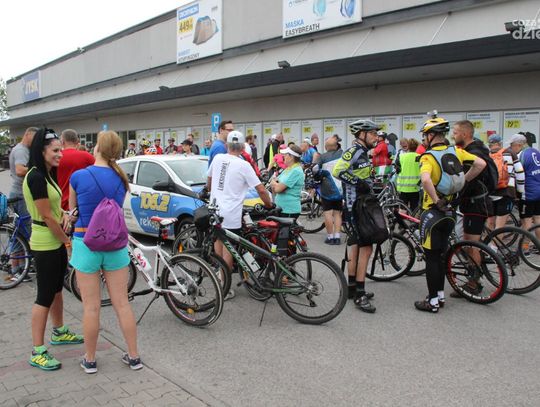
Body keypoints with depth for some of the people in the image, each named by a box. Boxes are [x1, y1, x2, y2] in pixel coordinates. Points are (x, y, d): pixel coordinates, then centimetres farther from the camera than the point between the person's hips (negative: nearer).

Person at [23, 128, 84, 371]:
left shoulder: (47, 175, 10)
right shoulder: (36, 177, -20)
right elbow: (46, 216, -20)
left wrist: (63, 214, 0)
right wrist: (68, 242, -12)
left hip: (56, 242, 9)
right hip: (45, 244, -9)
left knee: (57, 288, 20)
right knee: (45, 296, -3)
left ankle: (59, 332, 37)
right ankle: (37, 352, 6)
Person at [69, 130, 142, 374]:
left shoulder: (79, 176, -10)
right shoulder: (121, 179, 0)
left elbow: (72, 209, 7)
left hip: (86, 244, -3)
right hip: (115, 244, 3)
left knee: (91, 307, 8)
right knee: (122, 303, 11)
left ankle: (90, 360, 23)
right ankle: (134, 356, 19)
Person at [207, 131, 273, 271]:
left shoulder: (217, 158, 2)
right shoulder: (244, 165, -10)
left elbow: (209, 181, 18)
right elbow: (261, 190, -10)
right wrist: (269, 205, 6)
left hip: (215, 208, 5)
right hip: (231, 213, -5)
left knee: (218, 239, 24)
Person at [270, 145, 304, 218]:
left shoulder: (296, 171, -18)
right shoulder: (288, 169, 13)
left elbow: (278, 188, -22)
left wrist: (273, 183, 0)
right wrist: (275, 184, -8)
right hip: (281, 208, 9)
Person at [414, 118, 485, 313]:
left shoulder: (428, 157, -15)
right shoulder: (456, 152, 3)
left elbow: (425, 179, -33)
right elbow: (481, 164, -1)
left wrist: (437, 201, -23)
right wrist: (464, 181, 8)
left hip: (433, 212, -6)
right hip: (450, 212, 6)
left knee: (431, 257, 1)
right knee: (441, 255, 18)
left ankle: (432, 301, 7)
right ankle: (440, 295, 26)